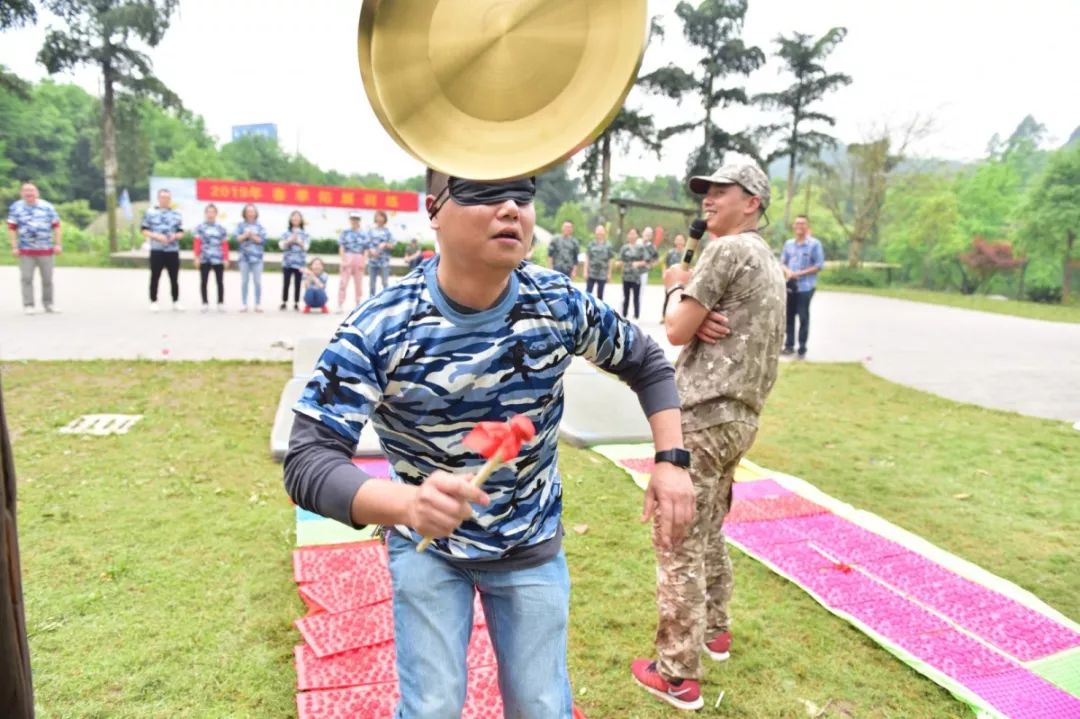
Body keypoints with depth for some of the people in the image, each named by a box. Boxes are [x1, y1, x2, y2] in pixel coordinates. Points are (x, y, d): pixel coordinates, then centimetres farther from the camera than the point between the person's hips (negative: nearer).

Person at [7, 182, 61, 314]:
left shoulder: (47, 207, 7)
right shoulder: (16, 208, 5)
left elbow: (56, 226, 8)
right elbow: (12, 228, 3)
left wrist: (58, 244, 0)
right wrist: (14, 247, -4)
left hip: (46, 249, 1)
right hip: (26, 250, -1)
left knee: (47, 278, 4)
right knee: (26, 278, -3)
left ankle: (48, 303, 16)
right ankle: (28, 305, 2)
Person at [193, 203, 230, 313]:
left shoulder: (221, 229, 8)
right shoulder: (200, 228, 5)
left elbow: (225, 245, 7)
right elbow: (197, 244, 2)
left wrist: (226, 259, 2)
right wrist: (197, 258, -5)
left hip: (219, 260, 0)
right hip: (204, 259, 0)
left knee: (220, 281, 4)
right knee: (203, 281, 4)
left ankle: (221, 303, 11)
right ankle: (205, 303, 12)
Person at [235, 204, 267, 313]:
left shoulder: (260, 226, 6)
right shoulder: (241, 225, 7)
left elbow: (263, 240, -2)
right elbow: (238, 239, -2)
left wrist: (253, 236, -13)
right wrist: (246, 235, -17)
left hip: (257, 257, 0)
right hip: (244, 257, 0)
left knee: (258, 281, -1)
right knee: (244, 281, 2)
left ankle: (258, 304, 7)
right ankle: (244, 304, 8)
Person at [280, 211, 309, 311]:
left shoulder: (305, 234, 7)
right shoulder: (286, 233, 8)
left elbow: (306, 247, -3)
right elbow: (281, 245, -2)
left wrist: (298, 241, -19)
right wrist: (290, 240, -17)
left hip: (299, 262, 0)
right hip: (287, 262, 0)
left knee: (298, 283, 2)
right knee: (286, 282, 1)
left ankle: (296, 304, 8)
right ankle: (284, 302, 9)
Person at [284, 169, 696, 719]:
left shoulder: (560, 304, -16)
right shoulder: (378, 329, -25)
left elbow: (645, 362, 2)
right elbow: (308, 462, -31)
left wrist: (670, 460, -11)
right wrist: (407, 503, -51)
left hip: (533, 544, 2)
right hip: (427, 547, -2)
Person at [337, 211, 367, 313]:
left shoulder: (363, 234, 6)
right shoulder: (345, 232, 4)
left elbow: (365, 250, 4)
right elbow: (341, 247, 0)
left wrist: (364, 261, -6)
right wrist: (343, 260, -9)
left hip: (359, 259, 2)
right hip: (348, 258, -1)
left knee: (359, 284, 9)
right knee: (343, 282, -6)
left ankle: (358, 305, 19)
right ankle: (340, 305, -4)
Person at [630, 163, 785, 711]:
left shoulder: (728, 250, -11)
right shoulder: (769, 262, 18)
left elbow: (676, 331, -12)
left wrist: (677, 287, 6)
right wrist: (700, 316, -6)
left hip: (703, 417, -10)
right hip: (739, 416, 10)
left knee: (680, 545, -3)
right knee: (709, 531, 23)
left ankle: (677, 674, 5)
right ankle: (715, 630, 38)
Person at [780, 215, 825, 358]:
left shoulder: (814, 244, -6)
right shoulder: (788, 243, 9)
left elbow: (819, 265, -7)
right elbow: (782, 262, 14)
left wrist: (800, 273, -15)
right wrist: (787, 271, -9)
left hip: (805, 287, -4)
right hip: (790, 286, 4)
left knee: (803, 317, 1)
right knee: (789, 316, 9)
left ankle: (802, 348, 8)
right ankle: (789, 345, 21)